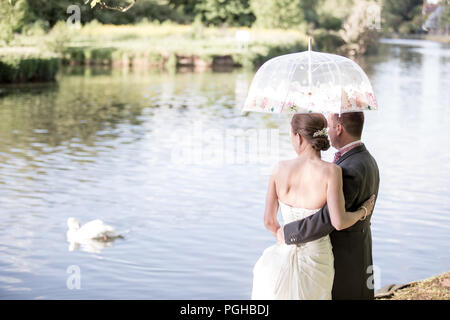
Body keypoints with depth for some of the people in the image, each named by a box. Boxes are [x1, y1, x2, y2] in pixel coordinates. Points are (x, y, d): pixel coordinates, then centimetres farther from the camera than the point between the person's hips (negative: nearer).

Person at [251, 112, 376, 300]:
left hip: (284, 258, 2)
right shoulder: (331, 171, -16)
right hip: (316, 259, -2)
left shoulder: (280, 169, -6)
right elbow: (338, 222, -24)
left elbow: (269, 221, 1)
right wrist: (363, 211, -3)